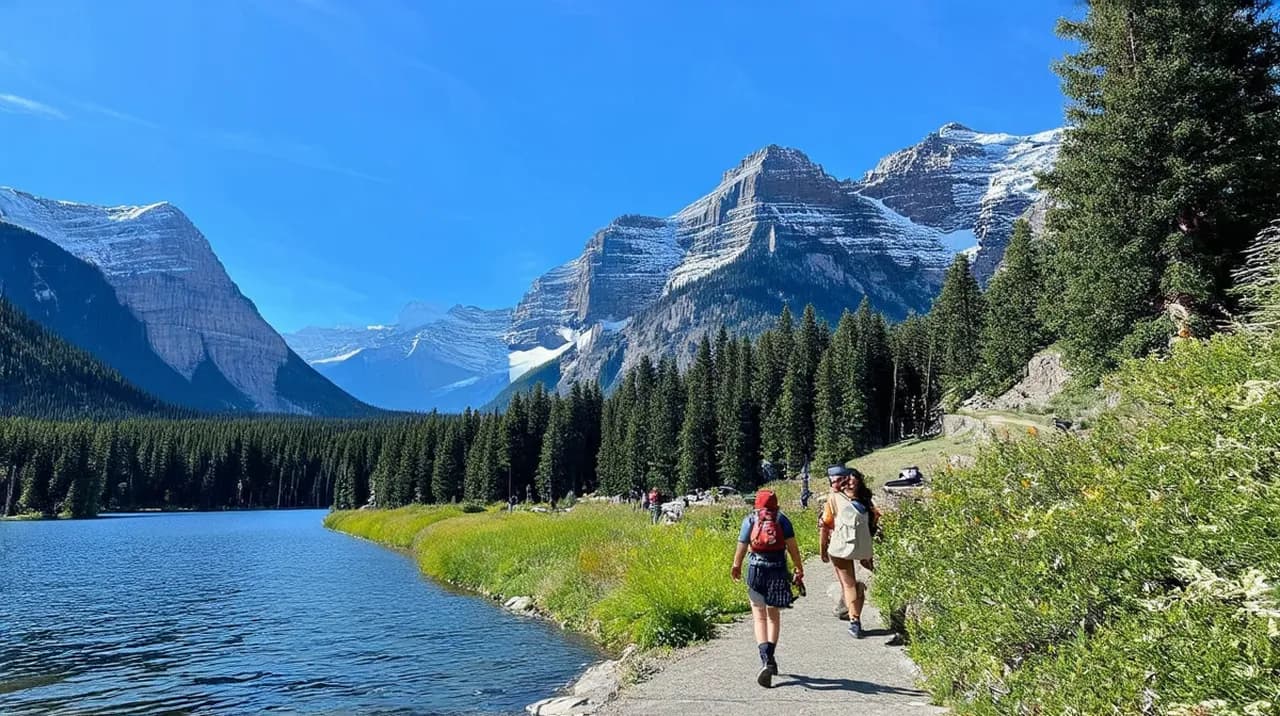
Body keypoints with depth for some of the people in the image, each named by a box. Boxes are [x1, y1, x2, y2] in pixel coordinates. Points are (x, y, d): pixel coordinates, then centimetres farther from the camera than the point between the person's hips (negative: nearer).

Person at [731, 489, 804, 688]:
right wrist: (799, 568, 6)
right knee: (774, 615, 17)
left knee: (759, 617, 2)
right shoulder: (782, 520, 4)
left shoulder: (749, 520, 5)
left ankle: (766, 659, -15)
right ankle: (770, 658, 19)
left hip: (756, 569, -1)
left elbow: (741, 547, 6)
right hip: (778, 571, 1)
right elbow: (792, 545, -3)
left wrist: (736, 567, 21)